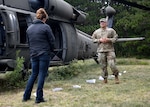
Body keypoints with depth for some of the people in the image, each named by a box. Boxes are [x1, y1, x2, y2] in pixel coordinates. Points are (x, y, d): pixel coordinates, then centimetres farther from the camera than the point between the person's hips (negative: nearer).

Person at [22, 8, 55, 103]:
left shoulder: (29, 28, 9)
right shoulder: (46, 27, -8)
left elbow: (29, 42, 13)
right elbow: (52, 41, -5)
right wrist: (51, 50, 11)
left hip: (34, 55, 6)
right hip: (44, 54, -5)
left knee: (34, 74, 16)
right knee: (42, 75, 1)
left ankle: (26, 96, 19)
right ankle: (39, 98, 4)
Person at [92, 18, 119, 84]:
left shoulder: (111, 30, 6)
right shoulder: (96, 32, 11)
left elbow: (115, 38, 5)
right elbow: (93, 39, 11)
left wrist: (108, 40, -10)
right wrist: (99, 40, -5)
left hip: (110, 50, -2)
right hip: (101, 51, 2)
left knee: (112, 65, -10)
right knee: (103, 66, 3)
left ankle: (116, 76, 12)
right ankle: (105, 78, 16)